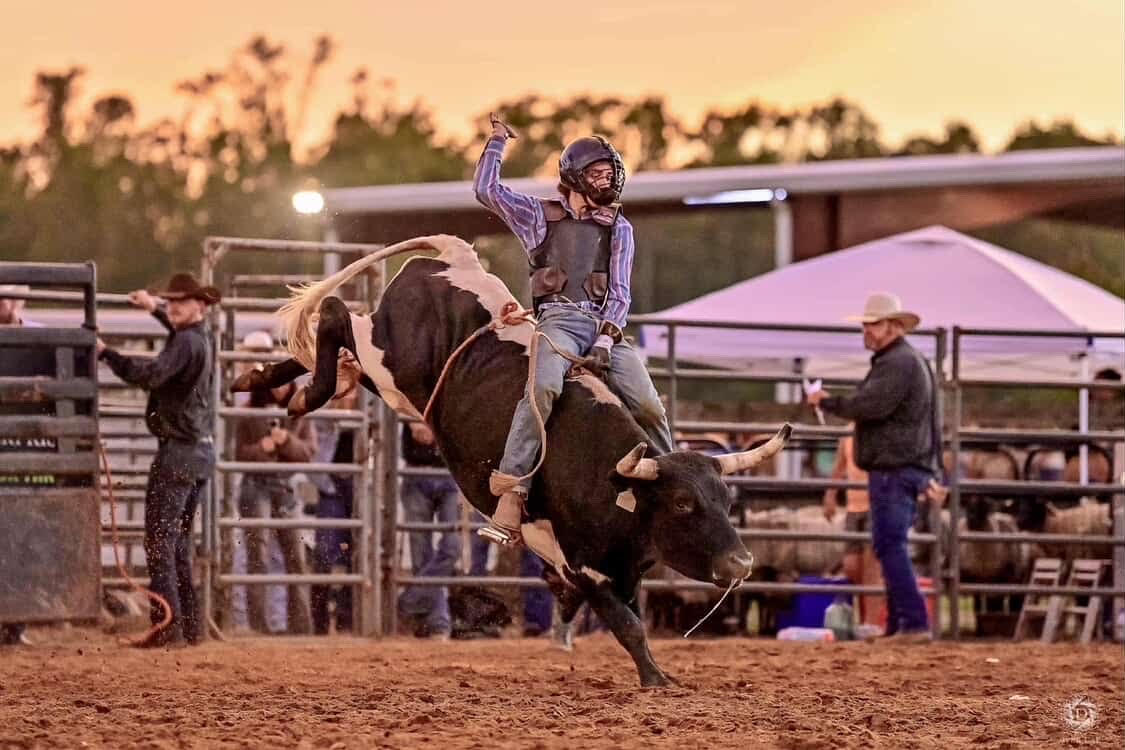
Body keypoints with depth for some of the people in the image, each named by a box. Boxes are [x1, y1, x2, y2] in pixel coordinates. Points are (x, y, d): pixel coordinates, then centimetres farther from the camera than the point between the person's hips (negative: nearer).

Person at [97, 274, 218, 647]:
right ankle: (191, 625, 17)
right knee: (180, 540, 16)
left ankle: (168, 624, -14)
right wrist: (154, 309, 48)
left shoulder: (184, 343, -16)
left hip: (178, 452, -10)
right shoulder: (203, 339, 13)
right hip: (202, 450, 10)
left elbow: (150, 374, -32)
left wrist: (105, 352, -32)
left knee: (160, 539, -9)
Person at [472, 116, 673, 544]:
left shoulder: (619, 228, 20)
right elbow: (486, 189, 6)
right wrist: (497, 141, 16)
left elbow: (620, 292, 11)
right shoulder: (540, 216, 16)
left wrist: (606, 340, -5)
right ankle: (510, 492, -39)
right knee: (544, 387, -34)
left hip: (605, 326, 3)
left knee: (649, 406, -15)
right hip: (558, 320, -3)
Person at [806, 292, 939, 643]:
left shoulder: (898, 363, -15)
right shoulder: (904, 360, 21)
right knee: (891, 546, 14)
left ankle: (914, 623, -17)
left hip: (894, 470, -11)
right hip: (905, 468, 11)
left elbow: (870, 405, -23)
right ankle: (898, 624, 17)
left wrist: (826, 401, -11)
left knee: (890, 545, -13)